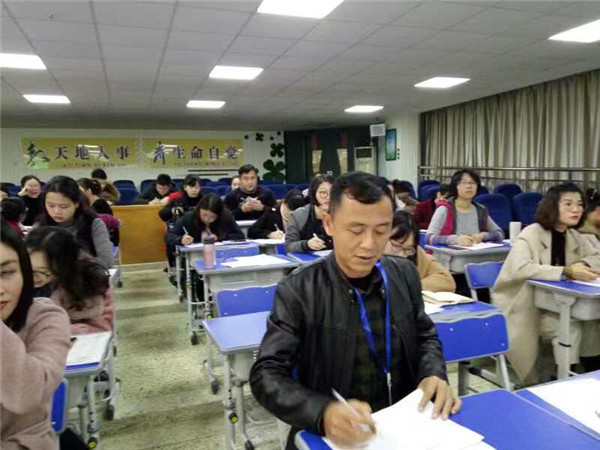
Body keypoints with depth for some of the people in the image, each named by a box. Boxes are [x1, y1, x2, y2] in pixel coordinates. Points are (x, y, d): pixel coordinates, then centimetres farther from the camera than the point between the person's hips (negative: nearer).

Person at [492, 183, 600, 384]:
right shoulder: (531, 234, -17)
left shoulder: (574, 236, 4)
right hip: (521, 307, -6)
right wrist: (566, 271, -37)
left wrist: (583, 265, -14)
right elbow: (520, 268, -32)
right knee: (569, 327, -23)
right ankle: (538, 382, -7)